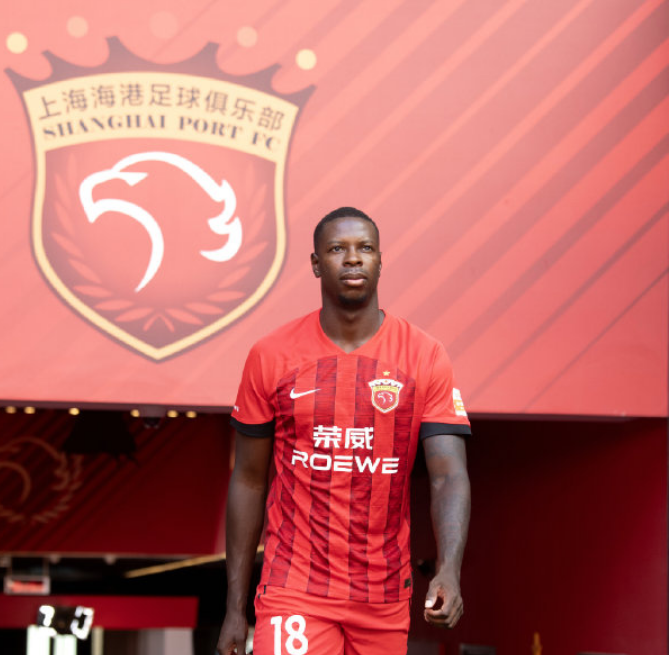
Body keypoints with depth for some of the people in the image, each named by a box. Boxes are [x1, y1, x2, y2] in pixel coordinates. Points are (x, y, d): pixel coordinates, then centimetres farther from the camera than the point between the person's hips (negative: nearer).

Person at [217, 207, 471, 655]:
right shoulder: (271, 357, 0)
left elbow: (449, 476, -9)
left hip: (385, 598, 1)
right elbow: (249, 480, 6)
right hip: (295, 592, -1)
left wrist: (449, 571, -27)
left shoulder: (425, 358, -1)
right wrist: (236, 608, 5)